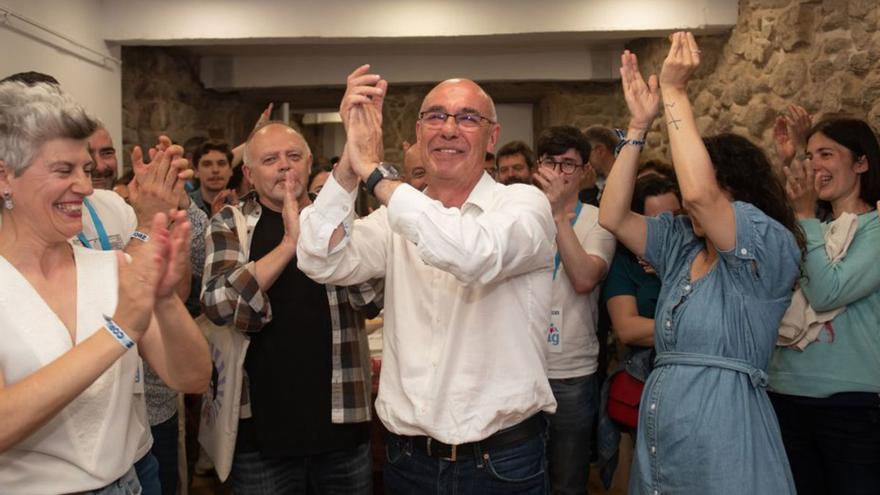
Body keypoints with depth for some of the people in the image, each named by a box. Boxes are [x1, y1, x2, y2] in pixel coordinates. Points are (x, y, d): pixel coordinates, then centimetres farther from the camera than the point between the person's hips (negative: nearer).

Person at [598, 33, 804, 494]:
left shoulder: (772, 247, -9)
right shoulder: (680, 244, 9)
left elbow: (699, 193, -25)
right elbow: (612, 216, 0)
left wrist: (674, 92, -18)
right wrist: (639, 122, -1)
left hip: (722, 433, -6)